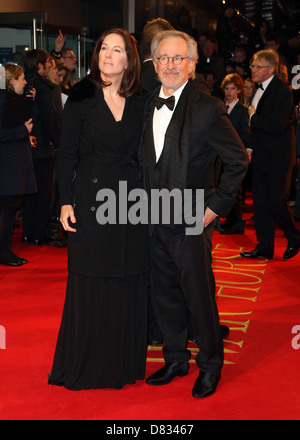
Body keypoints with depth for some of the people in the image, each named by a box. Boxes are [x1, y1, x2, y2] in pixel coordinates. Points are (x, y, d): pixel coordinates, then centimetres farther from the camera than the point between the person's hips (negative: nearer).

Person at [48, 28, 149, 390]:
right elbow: (67, 153, -2)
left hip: (132, 202, 3)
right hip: (91, 200, -3)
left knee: (128, 285, 8)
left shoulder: (139, 102, 7)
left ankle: (125, 362, 23)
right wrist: (66, 202, -9)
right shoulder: (82, 95, -1)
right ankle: (85, 365, 18)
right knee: (88, 286, 3)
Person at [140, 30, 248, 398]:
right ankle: (175, 359, 32)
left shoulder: (207, 109, -12)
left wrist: (216, 206, -10)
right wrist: (149, 205, 10)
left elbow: (238, 161, -9)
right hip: (156, 220, 6)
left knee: (199, 296, 4)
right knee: (165, 295, 15)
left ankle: (210, 365, 23)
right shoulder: (148, 107, 7)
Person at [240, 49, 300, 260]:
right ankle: (265, 246, 17)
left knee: (275, 201, -5)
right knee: (260, 201, 8)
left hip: (279, 157, -8)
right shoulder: (260, 89, 11)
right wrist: (251, 148, 15)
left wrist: (253, 117, -13)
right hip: (262, 156, 8)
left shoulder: (282, 91, -16)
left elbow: (277, 125, -26)